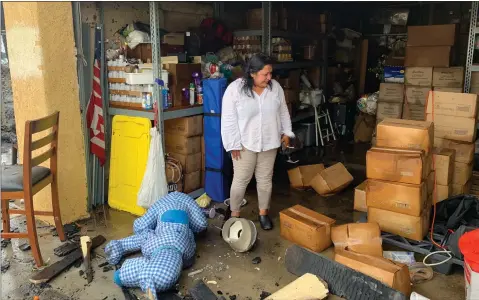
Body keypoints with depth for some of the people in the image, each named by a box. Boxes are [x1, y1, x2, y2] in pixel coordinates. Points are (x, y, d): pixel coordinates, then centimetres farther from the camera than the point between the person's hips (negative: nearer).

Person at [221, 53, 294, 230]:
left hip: (269, 143, 4)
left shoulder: (275, 87, -2)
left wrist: (286, 132, 9)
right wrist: (233, 144, -14)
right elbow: (229, 120, -14)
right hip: (244, 144, -4)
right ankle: (234, 214, 21)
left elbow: (283, 112, 10)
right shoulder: (235, 89, -15)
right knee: (241, 180, 4)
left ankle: (263, 213, 28)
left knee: (265, 179, 12)